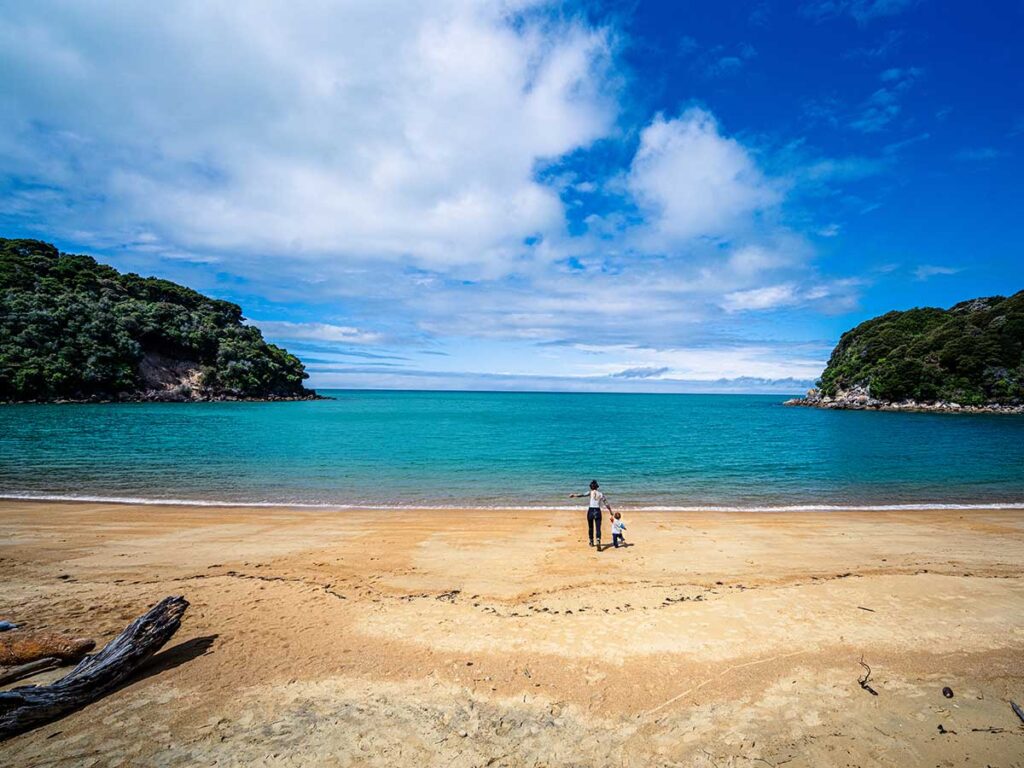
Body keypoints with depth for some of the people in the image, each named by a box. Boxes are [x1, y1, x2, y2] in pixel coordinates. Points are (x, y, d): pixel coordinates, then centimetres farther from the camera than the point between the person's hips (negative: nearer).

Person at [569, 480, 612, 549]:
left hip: (590, 511, -1)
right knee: (598, 528, -1)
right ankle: (598, 541, -25)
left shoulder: (590, 493, -1)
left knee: (590, 527, 19)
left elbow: (582, 495, -21)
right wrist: (611, 512, 17)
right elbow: (607, 504, 7)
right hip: (597, 511, 1)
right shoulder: (601, 494, 6)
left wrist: (574, 495, -30)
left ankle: (591, 542, 34)